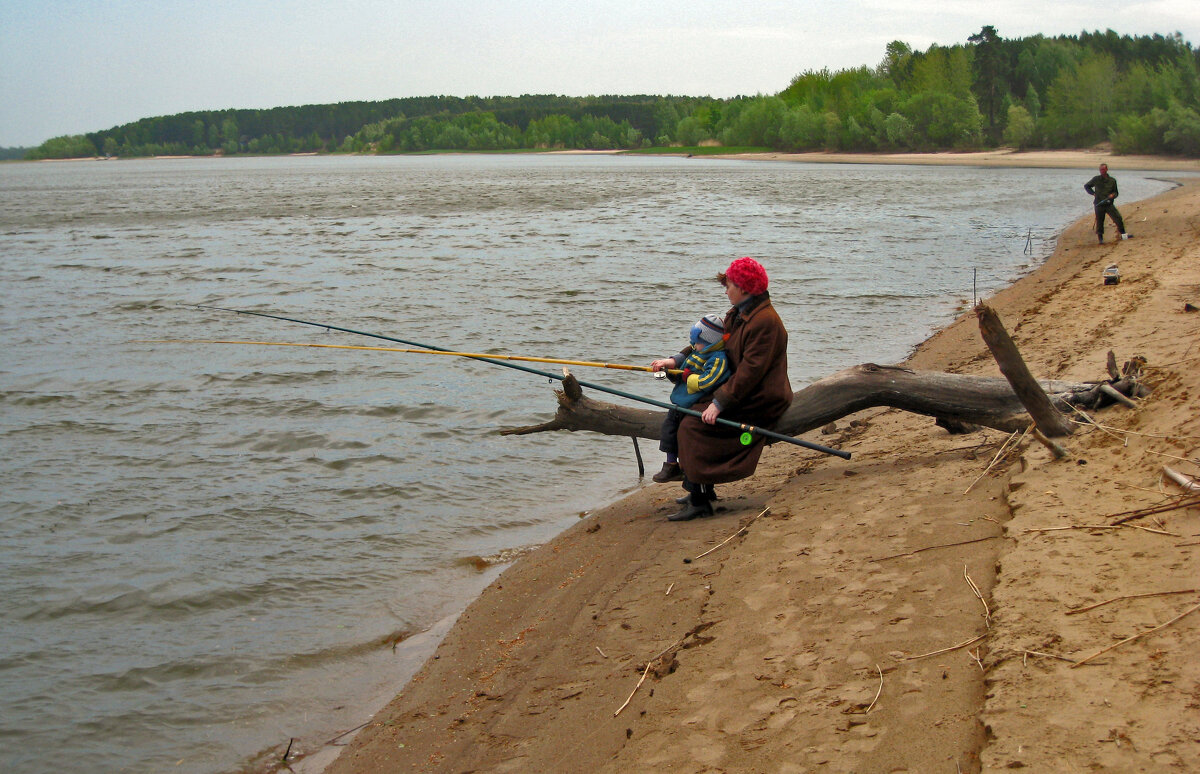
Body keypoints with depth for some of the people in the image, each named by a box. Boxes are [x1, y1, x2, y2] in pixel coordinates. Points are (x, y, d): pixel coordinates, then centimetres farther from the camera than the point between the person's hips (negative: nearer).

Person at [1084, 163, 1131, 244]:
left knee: (1118, 218, -9)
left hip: (1109, 204, 1)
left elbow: (1116, 192, 15)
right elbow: (1086, 186, 18)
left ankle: (1122, 235, 3)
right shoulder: (1096, 179, 4)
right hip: (1099, 204, -1)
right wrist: (1093, 193, 5)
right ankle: (1100, 239, 14)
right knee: (1099, 222, 1)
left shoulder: (1112, 180, 6)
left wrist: (1113, 195, -9)